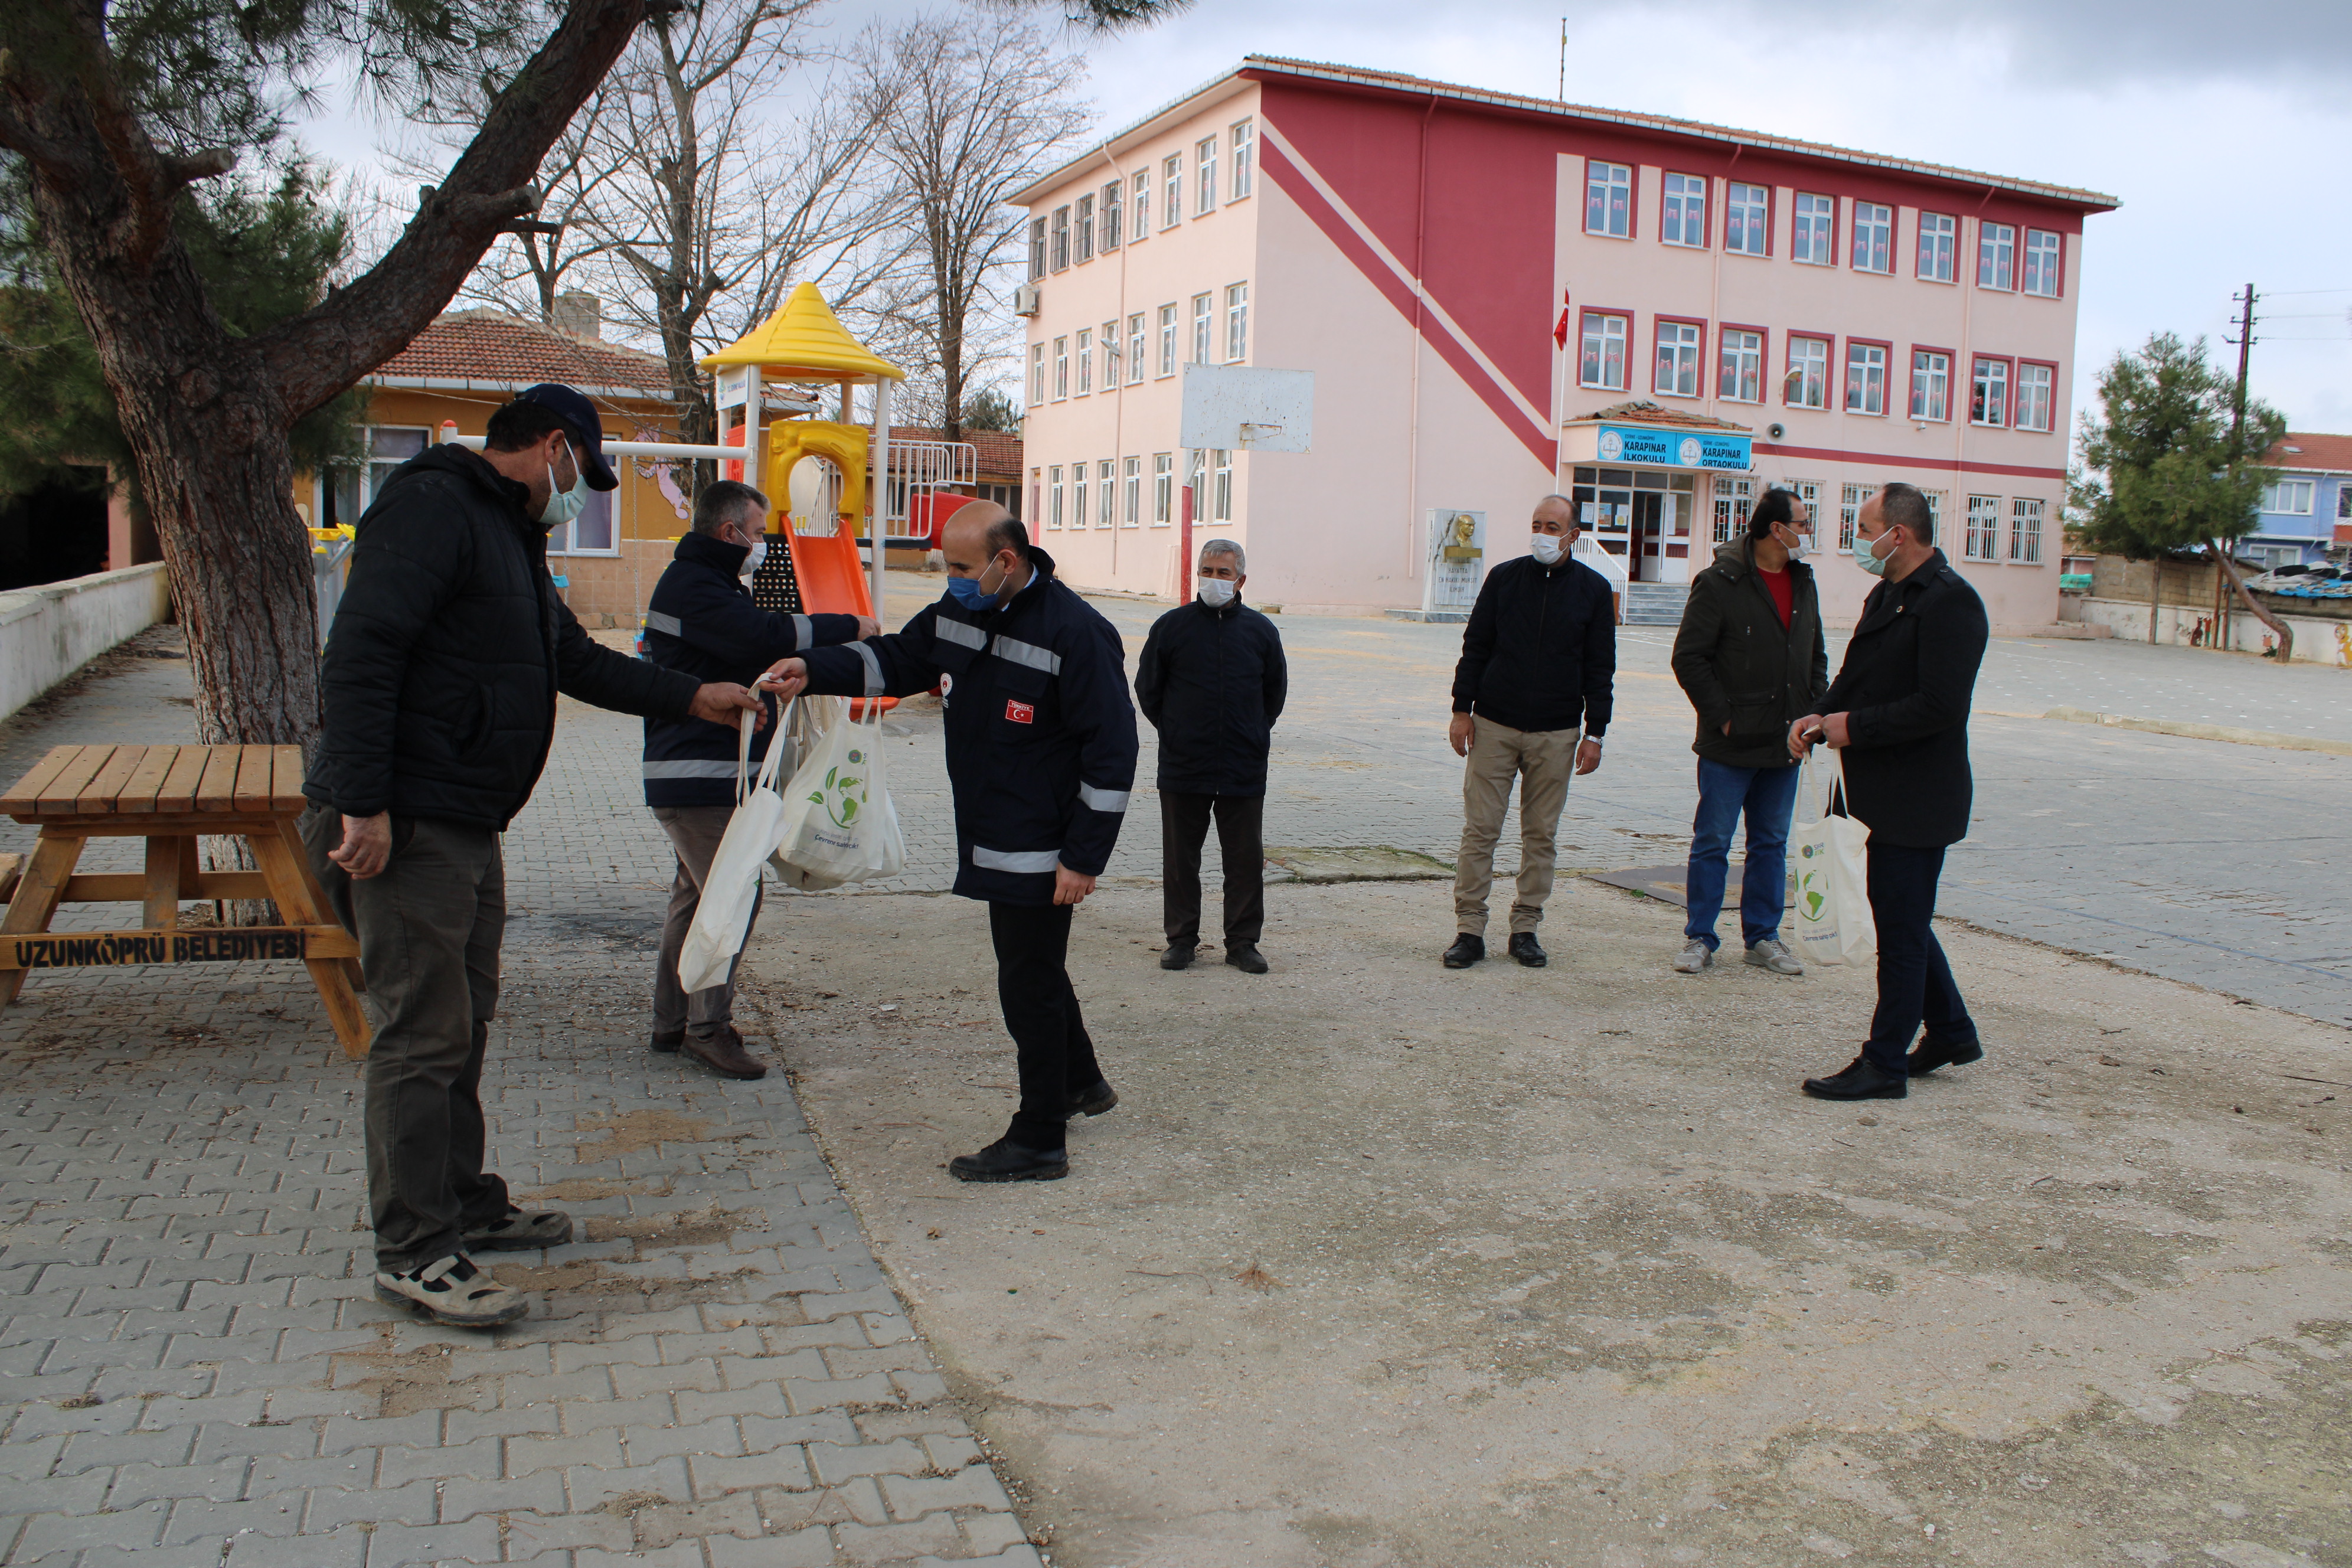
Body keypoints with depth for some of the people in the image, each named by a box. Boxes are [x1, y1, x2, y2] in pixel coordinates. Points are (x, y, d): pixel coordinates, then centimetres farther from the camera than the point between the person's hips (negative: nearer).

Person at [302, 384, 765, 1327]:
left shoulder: (511, 536, 21)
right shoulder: (431, 508, -12)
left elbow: (575, 661, 29)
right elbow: (358, 656, -22)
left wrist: (693, 696, 26)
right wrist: (364, 805, -26)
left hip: (468, 826, 11)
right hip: (404, 826, -10)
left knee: (463, 1024, 17)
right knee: (423, 1035, -7)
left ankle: (464, 1204, 30)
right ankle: (413, 1252, 2)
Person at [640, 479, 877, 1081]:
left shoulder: (696, 581, 21)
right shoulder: (694, 586, -15)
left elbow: (748, 645, 18)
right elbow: (765, 637, -28)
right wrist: (851, 627, -18)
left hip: (702, 776, 11)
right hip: (702, 777, -11)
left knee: (695, 894, 15)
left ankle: (673, 1021, 23)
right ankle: (709, 1026, -2)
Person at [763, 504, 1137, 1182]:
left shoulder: (1075, 632, -20)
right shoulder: (960, 613, 4)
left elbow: (1112, 751, -19)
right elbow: (896, 660, 18)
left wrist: (1084, 857, -20)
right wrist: (814, 669, 1)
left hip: (1041, 849, -9)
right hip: (991, 840, 9)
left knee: (1029, 983, -1)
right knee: (1032, 969, 22)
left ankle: (1038, 1141, 11)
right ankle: (1081, 1082, 42)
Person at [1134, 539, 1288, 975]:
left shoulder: (1260, 630, 4)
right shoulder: (1172, 626, -1)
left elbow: (1275, 691, 17)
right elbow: (1147, 689, 9)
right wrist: (1173, 732, 8)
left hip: (1244, 770, 1)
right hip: (1182, 769, -1)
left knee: (1246, 858, 5)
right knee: (1180, 858, 7)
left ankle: (1243, 942, 15)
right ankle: (1181, 938, 18)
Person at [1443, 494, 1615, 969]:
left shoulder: (1593, 589, 4)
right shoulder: (1504, 578, 4)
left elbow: (1600, 667, 5)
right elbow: (1475, 647, 7)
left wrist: (1594, 733, 1)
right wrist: (1462, 709, 0)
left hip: (1556, 734, 0)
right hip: (1494, 726, 0)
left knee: (1541, 834, 6)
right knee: (1479, 829, -2)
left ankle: (1526, 928, 16)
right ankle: (1469, 930, 4)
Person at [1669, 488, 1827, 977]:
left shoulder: (1804, 583, 11)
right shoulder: (1719, 583, -11)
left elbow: (1816, 657, 20)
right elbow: (1689, 658, -12)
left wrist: (1814, 712, 9)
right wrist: (1722, 715, -14)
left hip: (1785, 746, 6)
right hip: (1730, 745, -6)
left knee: (1772, 844, 12)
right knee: (1712, 843, 2)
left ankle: (1763, 938, 22)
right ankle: (1699, 939, 11)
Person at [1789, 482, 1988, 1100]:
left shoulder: (1949, 602, -18)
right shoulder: (1887, 595, 13)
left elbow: (1939, 706, -25)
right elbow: (1859, 679, 20)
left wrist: (1853, 726, -18)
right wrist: (1822, 716, 2)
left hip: (1916, 800, -10)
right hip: (1888, 791, 10)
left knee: (1901, 929, -1)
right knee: (1900, 917, 19)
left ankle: (1885, 1063, 8)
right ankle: (1950, 1030, 34)